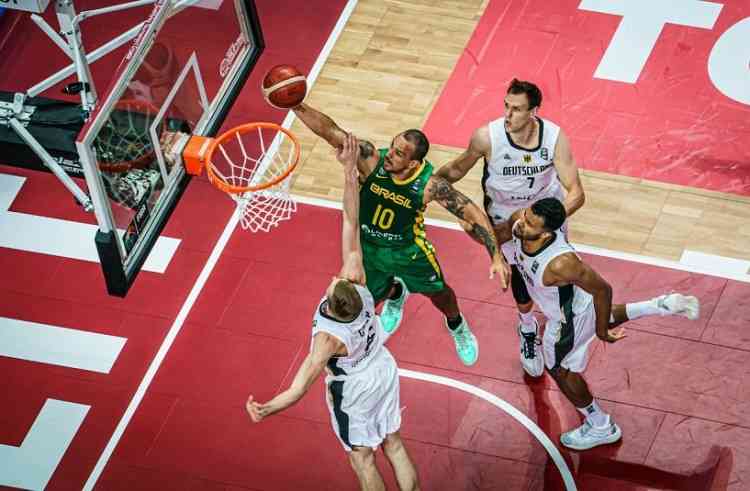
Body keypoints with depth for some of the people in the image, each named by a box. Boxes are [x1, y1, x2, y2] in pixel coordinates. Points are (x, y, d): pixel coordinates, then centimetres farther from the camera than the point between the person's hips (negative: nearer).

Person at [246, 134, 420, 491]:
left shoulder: (329, 338, -40)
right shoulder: (356, 280, -31)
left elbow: (298, 389, -42)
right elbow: (350, 225, -32)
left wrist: (266, 410, -51)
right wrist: (349, 170, -32)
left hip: (353, 390, -5)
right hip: (383, 368, 5)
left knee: (362, 457, 17)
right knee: (393, 443, 21)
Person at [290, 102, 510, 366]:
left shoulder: (430, 185, -35)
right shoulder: (371, 159, -34)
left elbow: (474, 214, -29)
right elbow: (330, 131, -44)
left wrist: (496, 256, -35)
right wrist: (296, 105, -58)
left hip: (408, 249, -1)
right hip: (367, 246, 1)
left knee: (438, 292, 21)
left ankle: (457, 326, 58)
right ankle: (395, 293, 60)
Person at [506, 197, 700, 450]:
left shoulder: (560, 263, -47)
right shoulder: (519, 222, -29)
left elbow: (602, 289, -31)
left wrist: (602, 330, -17)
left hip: (570, 318, -7)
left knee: (559, 369, 21)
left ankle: (601, 427, 44)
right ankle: (663, 305, 42)